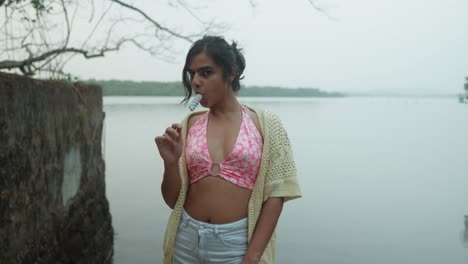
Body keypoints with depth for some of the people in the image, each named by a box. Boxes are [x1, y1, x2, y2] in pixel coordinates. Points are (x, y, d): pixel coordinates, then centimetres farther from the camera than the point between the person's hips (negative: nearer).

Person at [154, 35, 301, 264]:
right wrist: (171, 161, -14)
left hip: (237, 243, -3)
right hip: (187, 240, 3)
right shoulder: (189, 124, 1)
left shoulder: (265, 123, -6)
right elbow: (173, 199, 4)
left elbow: (274, 195, -7)